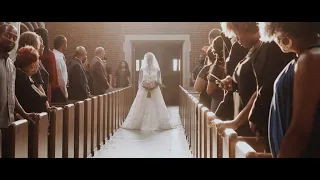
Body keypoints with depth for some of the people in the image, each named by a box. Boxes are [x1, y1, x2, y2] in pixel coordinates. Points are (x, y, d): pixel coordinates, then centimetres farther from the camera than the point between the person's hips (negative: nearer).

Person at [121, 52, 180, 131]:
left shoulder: (157, 69, 1)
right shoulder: (142, 69, 2)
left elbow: (159, 81, 3)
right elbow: (140, 81, 4)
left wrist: (155, 85, -15)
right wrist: (143, 84, -15)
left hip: (155, 91, 0)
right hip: (144, 91, 0)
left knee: (155, 107, 0)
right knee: (142, 108, 0)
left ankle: (155, 124, 11)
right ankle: (143, 124, 8)